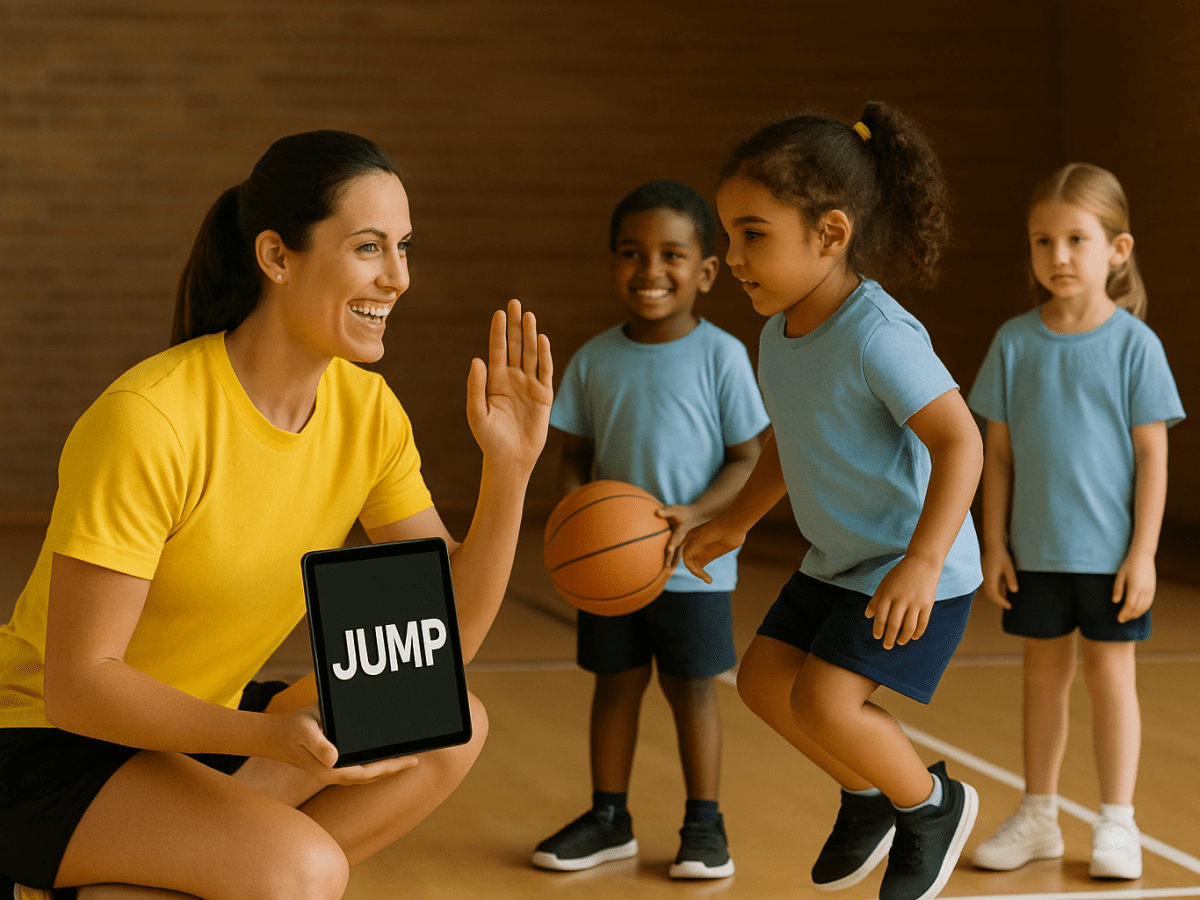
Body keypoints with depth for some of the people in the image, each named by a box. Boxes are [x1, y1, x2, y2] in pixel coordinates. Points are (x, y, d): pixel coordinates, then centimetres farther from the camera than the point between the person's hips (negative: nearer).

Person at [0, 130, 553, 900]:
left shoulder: (368, 411, -3)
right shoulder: (150, 418, -25)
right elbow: (77, 684, -24)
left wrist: (510, 469, -18)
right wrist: (270, 735, -37)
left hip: (195, 729, 8)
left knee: (455, 728, -7)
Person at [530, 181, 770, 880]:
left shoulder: (721, 355, -9)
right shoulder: (594, 360, 0)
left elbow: (747, 459, -7)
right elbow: (576, 455, 7)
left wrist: (696, 515, -21)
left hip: (695, 564, -3)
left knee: (692, 687, 7)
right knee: (616, 683, 12)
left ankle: (705, 823, 21)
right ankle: (609, 818, 26)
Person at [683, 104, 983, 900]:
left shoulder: (877, 334, -27)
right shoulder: (780, 333, 1)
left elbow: (959, 441, -31)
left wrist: (921, 563, -38)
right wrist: (737, 521, 21)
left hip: (913, 568, -9)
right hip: (840, 559, 9)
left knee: (824, 701, -16)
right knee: (764, 679, 9)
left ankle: (933, 804, 11)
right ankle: (868, 791, 31)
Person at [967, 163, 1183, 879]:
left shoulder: (1134, 343, -8)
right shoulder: (1014, 343, -1)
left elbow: (1152, 455, -6)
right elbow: (999, 452, 4)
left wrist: (1143, 552, -10)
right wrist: (995, 545, 2)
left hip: (1111, 550, -3)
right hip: (1036, 549, 3)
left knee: (1110, 673, 4)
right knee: (1044, 672, 13)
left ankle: (1118, 822, 16)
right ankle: (1038, 818, 25)